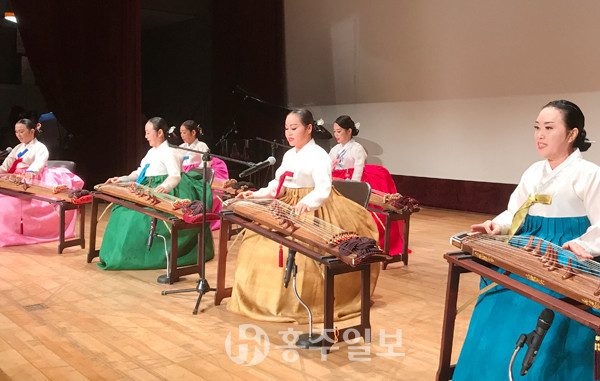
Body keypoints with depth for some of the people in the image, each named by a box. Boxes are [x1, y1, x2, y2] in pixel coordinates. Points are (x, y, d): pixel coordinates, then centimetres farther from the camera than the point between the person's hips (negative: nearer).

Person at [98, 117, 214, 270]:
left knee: (140, 215, -29)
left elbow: (175, 176, -25)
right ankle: (120, 254, -3)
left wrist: (165, 186, -47)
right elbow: (140, 172, 27)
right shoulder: (151, 152, 22)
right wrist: (122, 179, 12)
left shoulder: (168, 152, -10)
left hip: (162, 193, -10)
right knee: (123, 210, -7)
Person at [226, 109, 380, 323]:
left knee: (300, 253, -19)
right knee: (262, 245, 5)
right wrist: (257, 195, 0)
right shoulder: (288, 155, 14)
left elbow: (323, 189, -25)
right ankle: (270, 299, 20)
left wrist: (306, 202, -44)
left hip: (311, 210, -8)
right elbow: (278, 185, 16)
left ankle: (299, 304, -2)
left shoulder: (318, 156, -12)